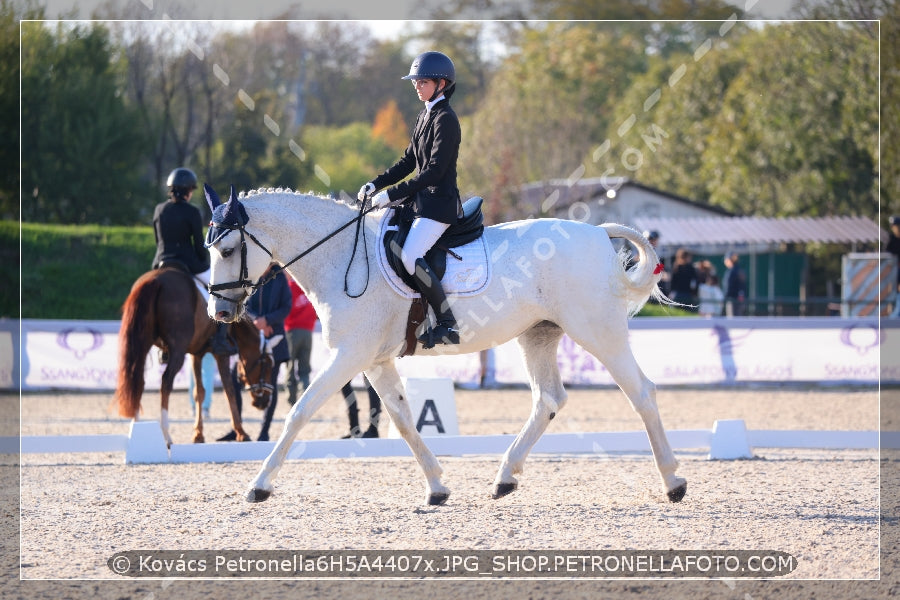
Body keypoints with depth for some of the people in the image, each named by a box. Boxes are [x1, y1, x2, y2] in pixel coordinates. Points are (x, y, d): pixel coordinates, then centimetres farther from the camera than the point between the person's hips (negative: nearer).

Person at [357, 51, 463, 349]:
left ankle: (448, 324, -22)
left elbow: (434, 171, -19)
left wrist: (392, 194, -21)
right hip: (421, 200, 10)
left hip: (440, 202, -10)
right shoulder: (425, 116, 16)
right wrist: (375, 184, 5)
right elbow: (409, 162, 19)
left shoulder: (445, 120, -13)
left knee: (410, 256, -25)